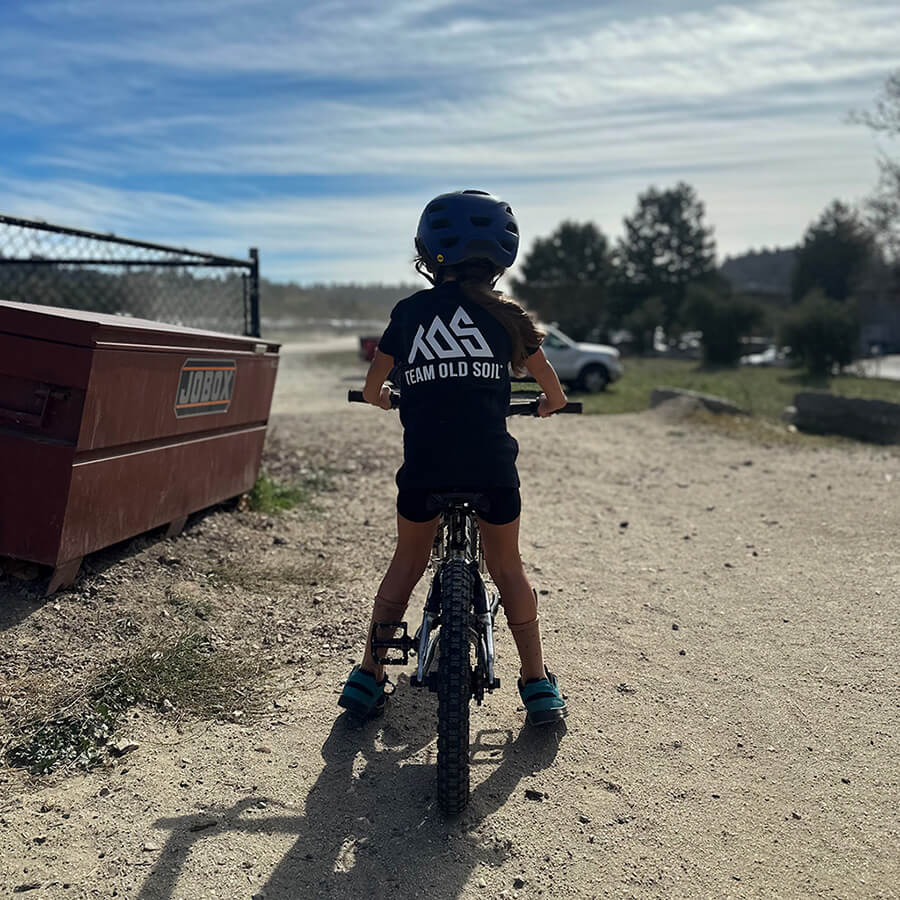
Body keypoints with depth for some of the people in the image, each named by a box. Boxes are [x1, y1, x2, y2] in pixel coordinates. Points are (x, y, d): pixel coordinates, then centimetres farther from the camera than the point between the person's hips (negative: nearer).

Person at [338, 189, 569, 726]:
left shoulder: (409, 312, 8)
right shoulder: (505, 314, 6)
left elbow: (372, 387, 20)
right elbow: (552, 388, 19)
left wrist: (380, 397, 43)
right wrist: (552, 402, 41)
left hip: (425, 464, 1)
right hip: (492, 465, 0)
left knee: (407, 562, 19)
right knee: (507, 567, 16)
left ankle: (368, 677, 24)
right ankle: (539, 685, 21)